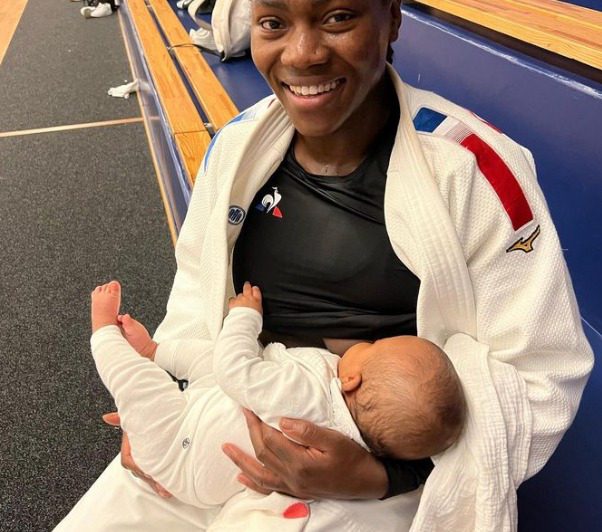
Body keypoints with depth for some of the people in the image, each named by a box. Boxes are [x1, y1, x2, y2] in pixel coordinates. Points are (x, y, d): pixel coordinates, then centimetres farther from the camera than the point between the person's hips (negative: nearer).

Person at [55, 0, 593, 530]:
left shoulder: (474, 169, -18)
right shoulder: (238, 144, -4)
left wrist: (382, 474, -24)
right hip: (234, 420, 4)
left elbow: (538, 372, -14)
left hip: (392, 468, -3)